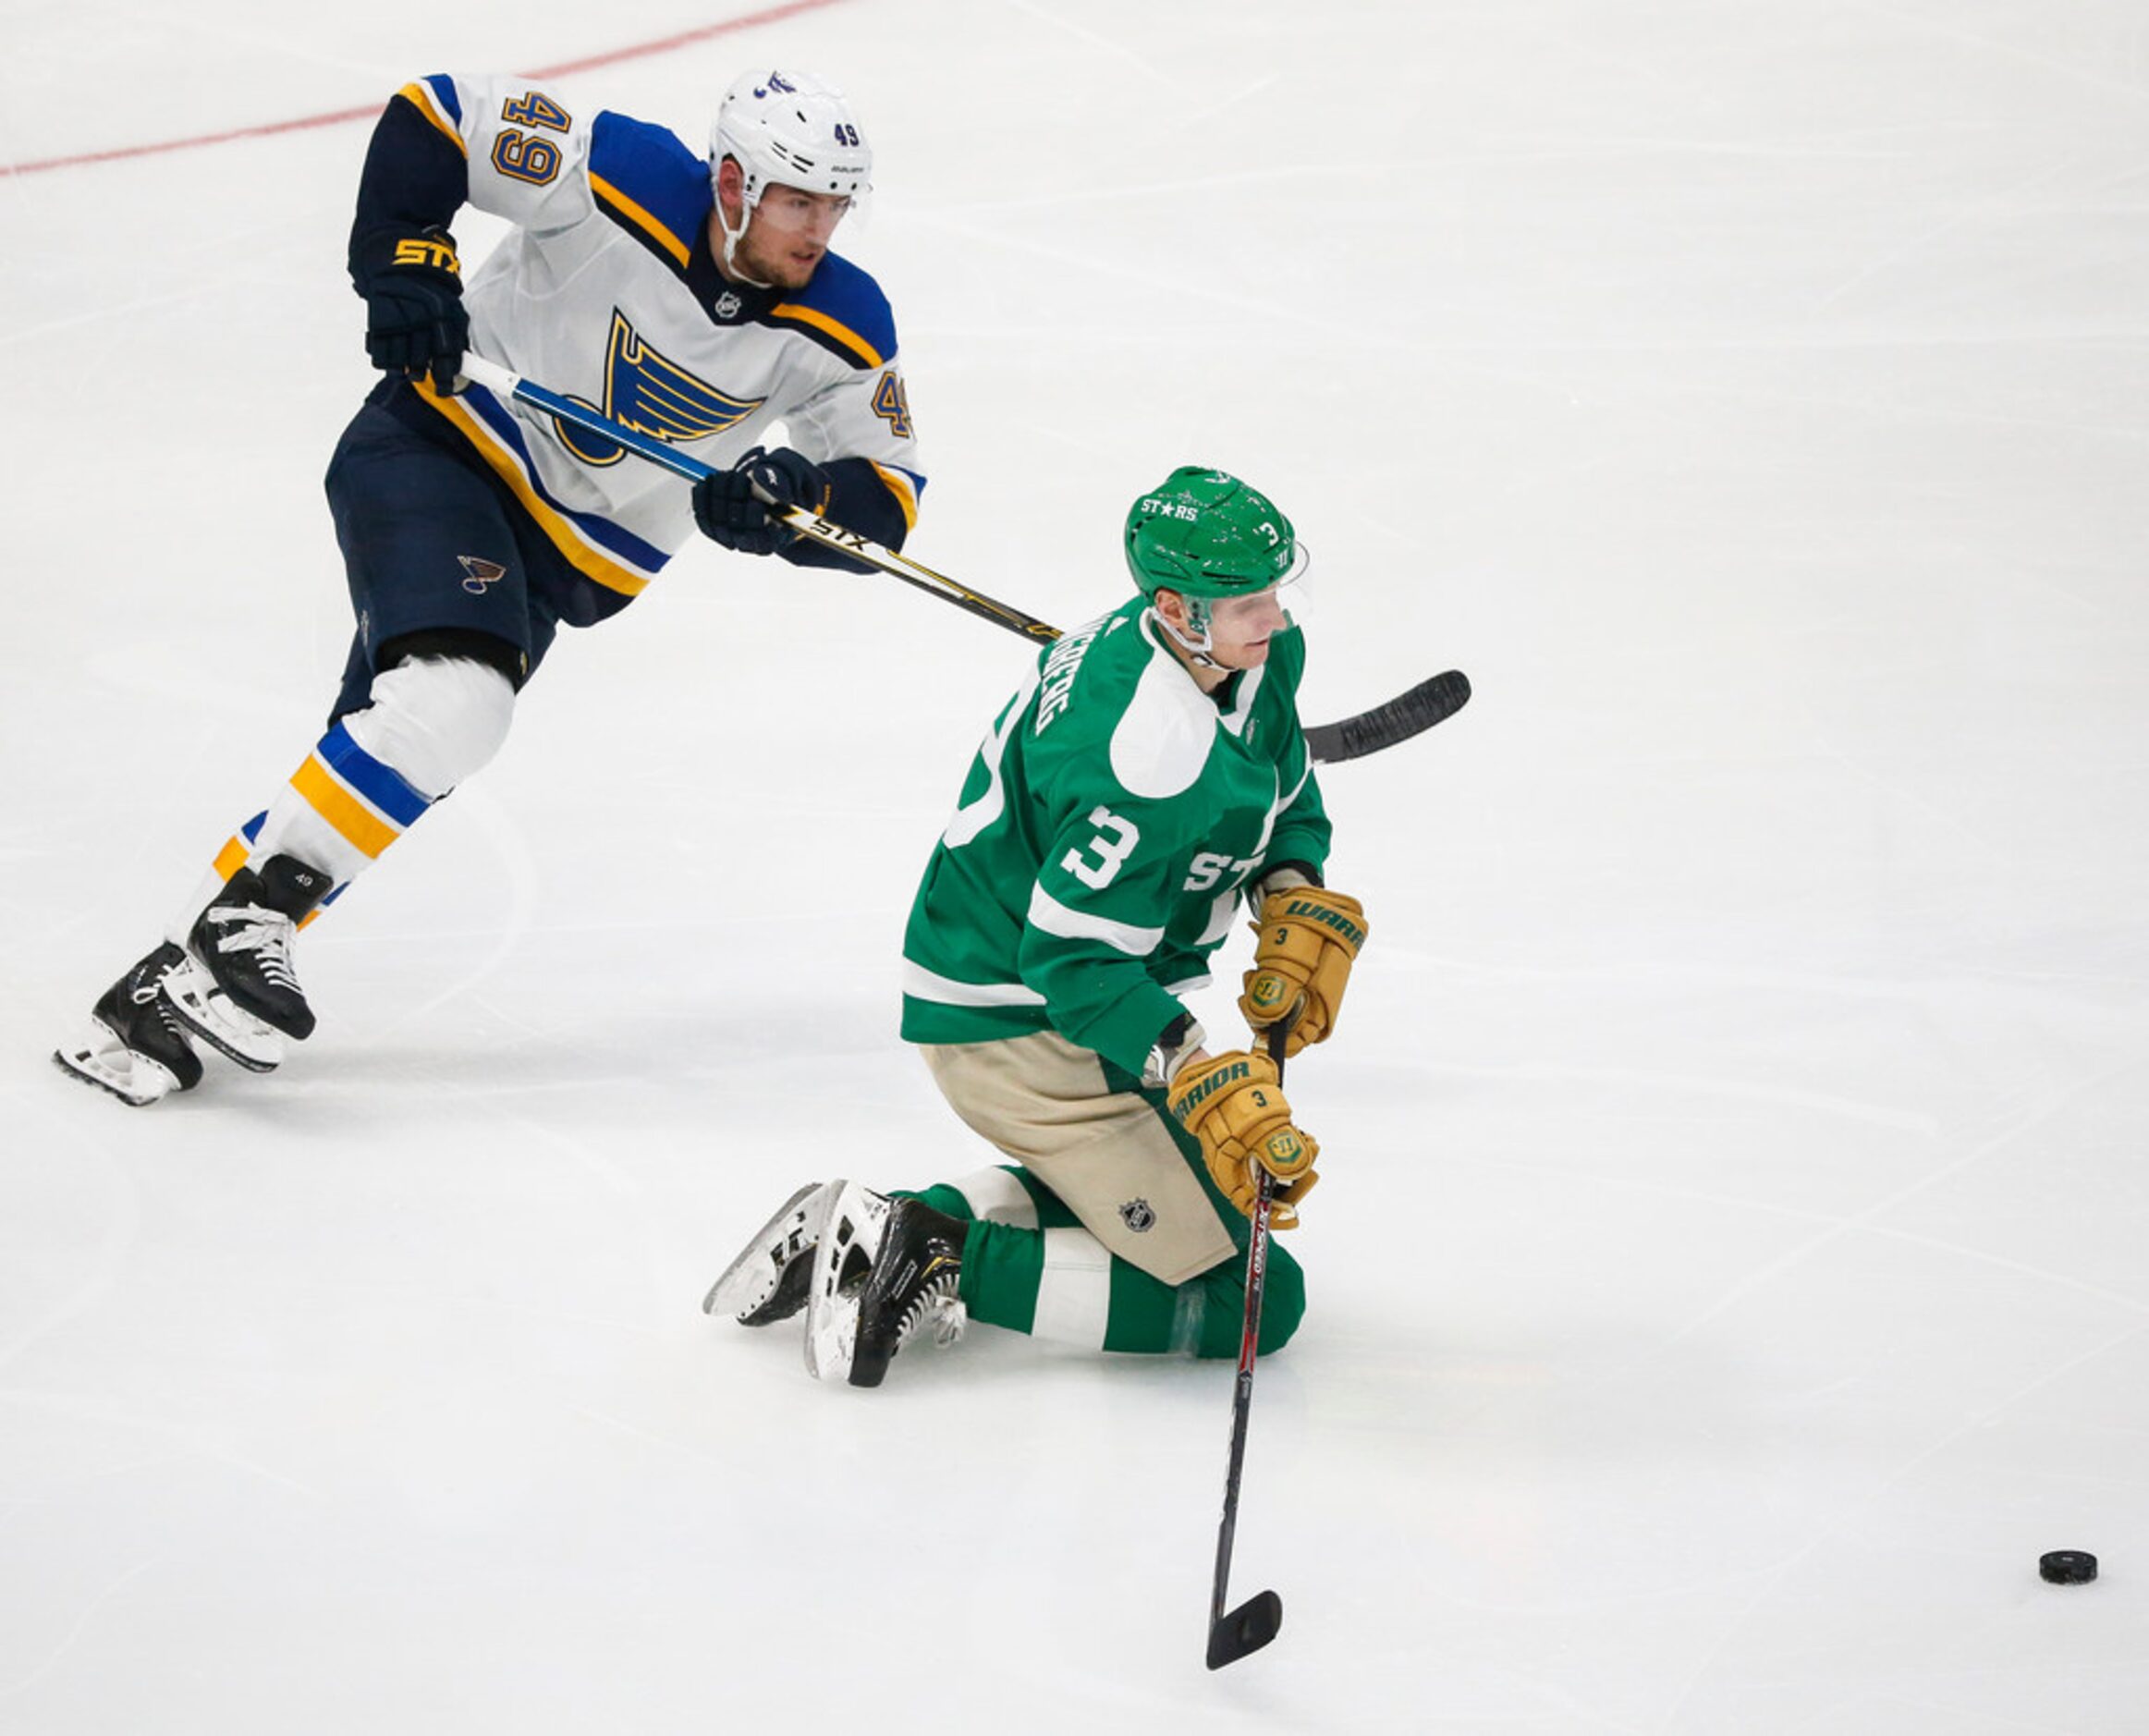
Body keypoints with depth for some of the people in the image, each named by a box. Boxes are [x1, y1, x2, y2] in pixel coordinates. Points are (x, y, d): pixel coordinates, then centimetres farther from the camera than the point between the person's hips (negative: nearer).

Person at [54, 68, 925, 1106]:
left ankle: (171, 985, 3)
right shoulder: (624, 178, -20)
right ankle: (233, 923, -17)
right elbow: (427, 120, -13)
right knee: (449, 700, -27)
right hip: (439, 447, -5)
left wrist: (797, 497, -27)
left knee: (392, 761, -3)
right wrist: (405, 263, -24)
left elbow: (887, 497, -7)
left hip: (573, 559, 5)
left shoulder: (837, 328, -9)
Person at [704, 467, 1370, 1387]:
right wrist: (1203, 1079, -34)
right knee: (1251, 1296, -10)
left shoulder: (1257, 653, -1)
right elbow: (1075, 959, -29)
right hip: (1018, 1028, -10)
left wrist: (1299, 903, 0)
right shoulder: (1151, 750, -30)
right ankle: (940, 1262, -12)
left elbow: (1286, 796, 18)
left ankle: (942, 1215, 14)